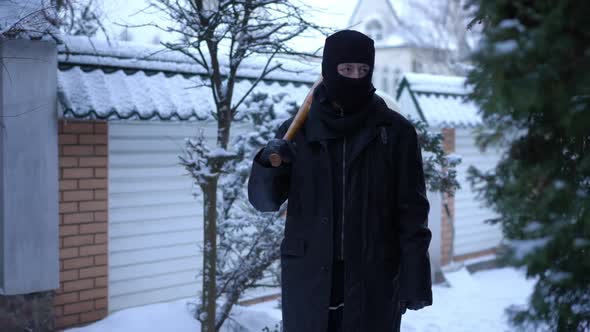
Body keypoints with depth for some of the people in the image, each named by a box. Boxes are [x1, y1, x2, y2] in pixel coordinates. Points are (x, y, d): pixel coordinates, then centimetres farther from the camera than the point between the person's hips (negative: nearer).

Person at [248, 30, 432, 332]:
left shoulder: (395, 131, 2)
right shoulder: (298, 131, 6)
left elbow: (412, 211, 1)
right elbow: (264, 200, 5)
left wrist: (415, 278, -6)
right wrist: (268, 163, -15)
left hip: (373, 282, -1)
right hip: (308, 279, 2)